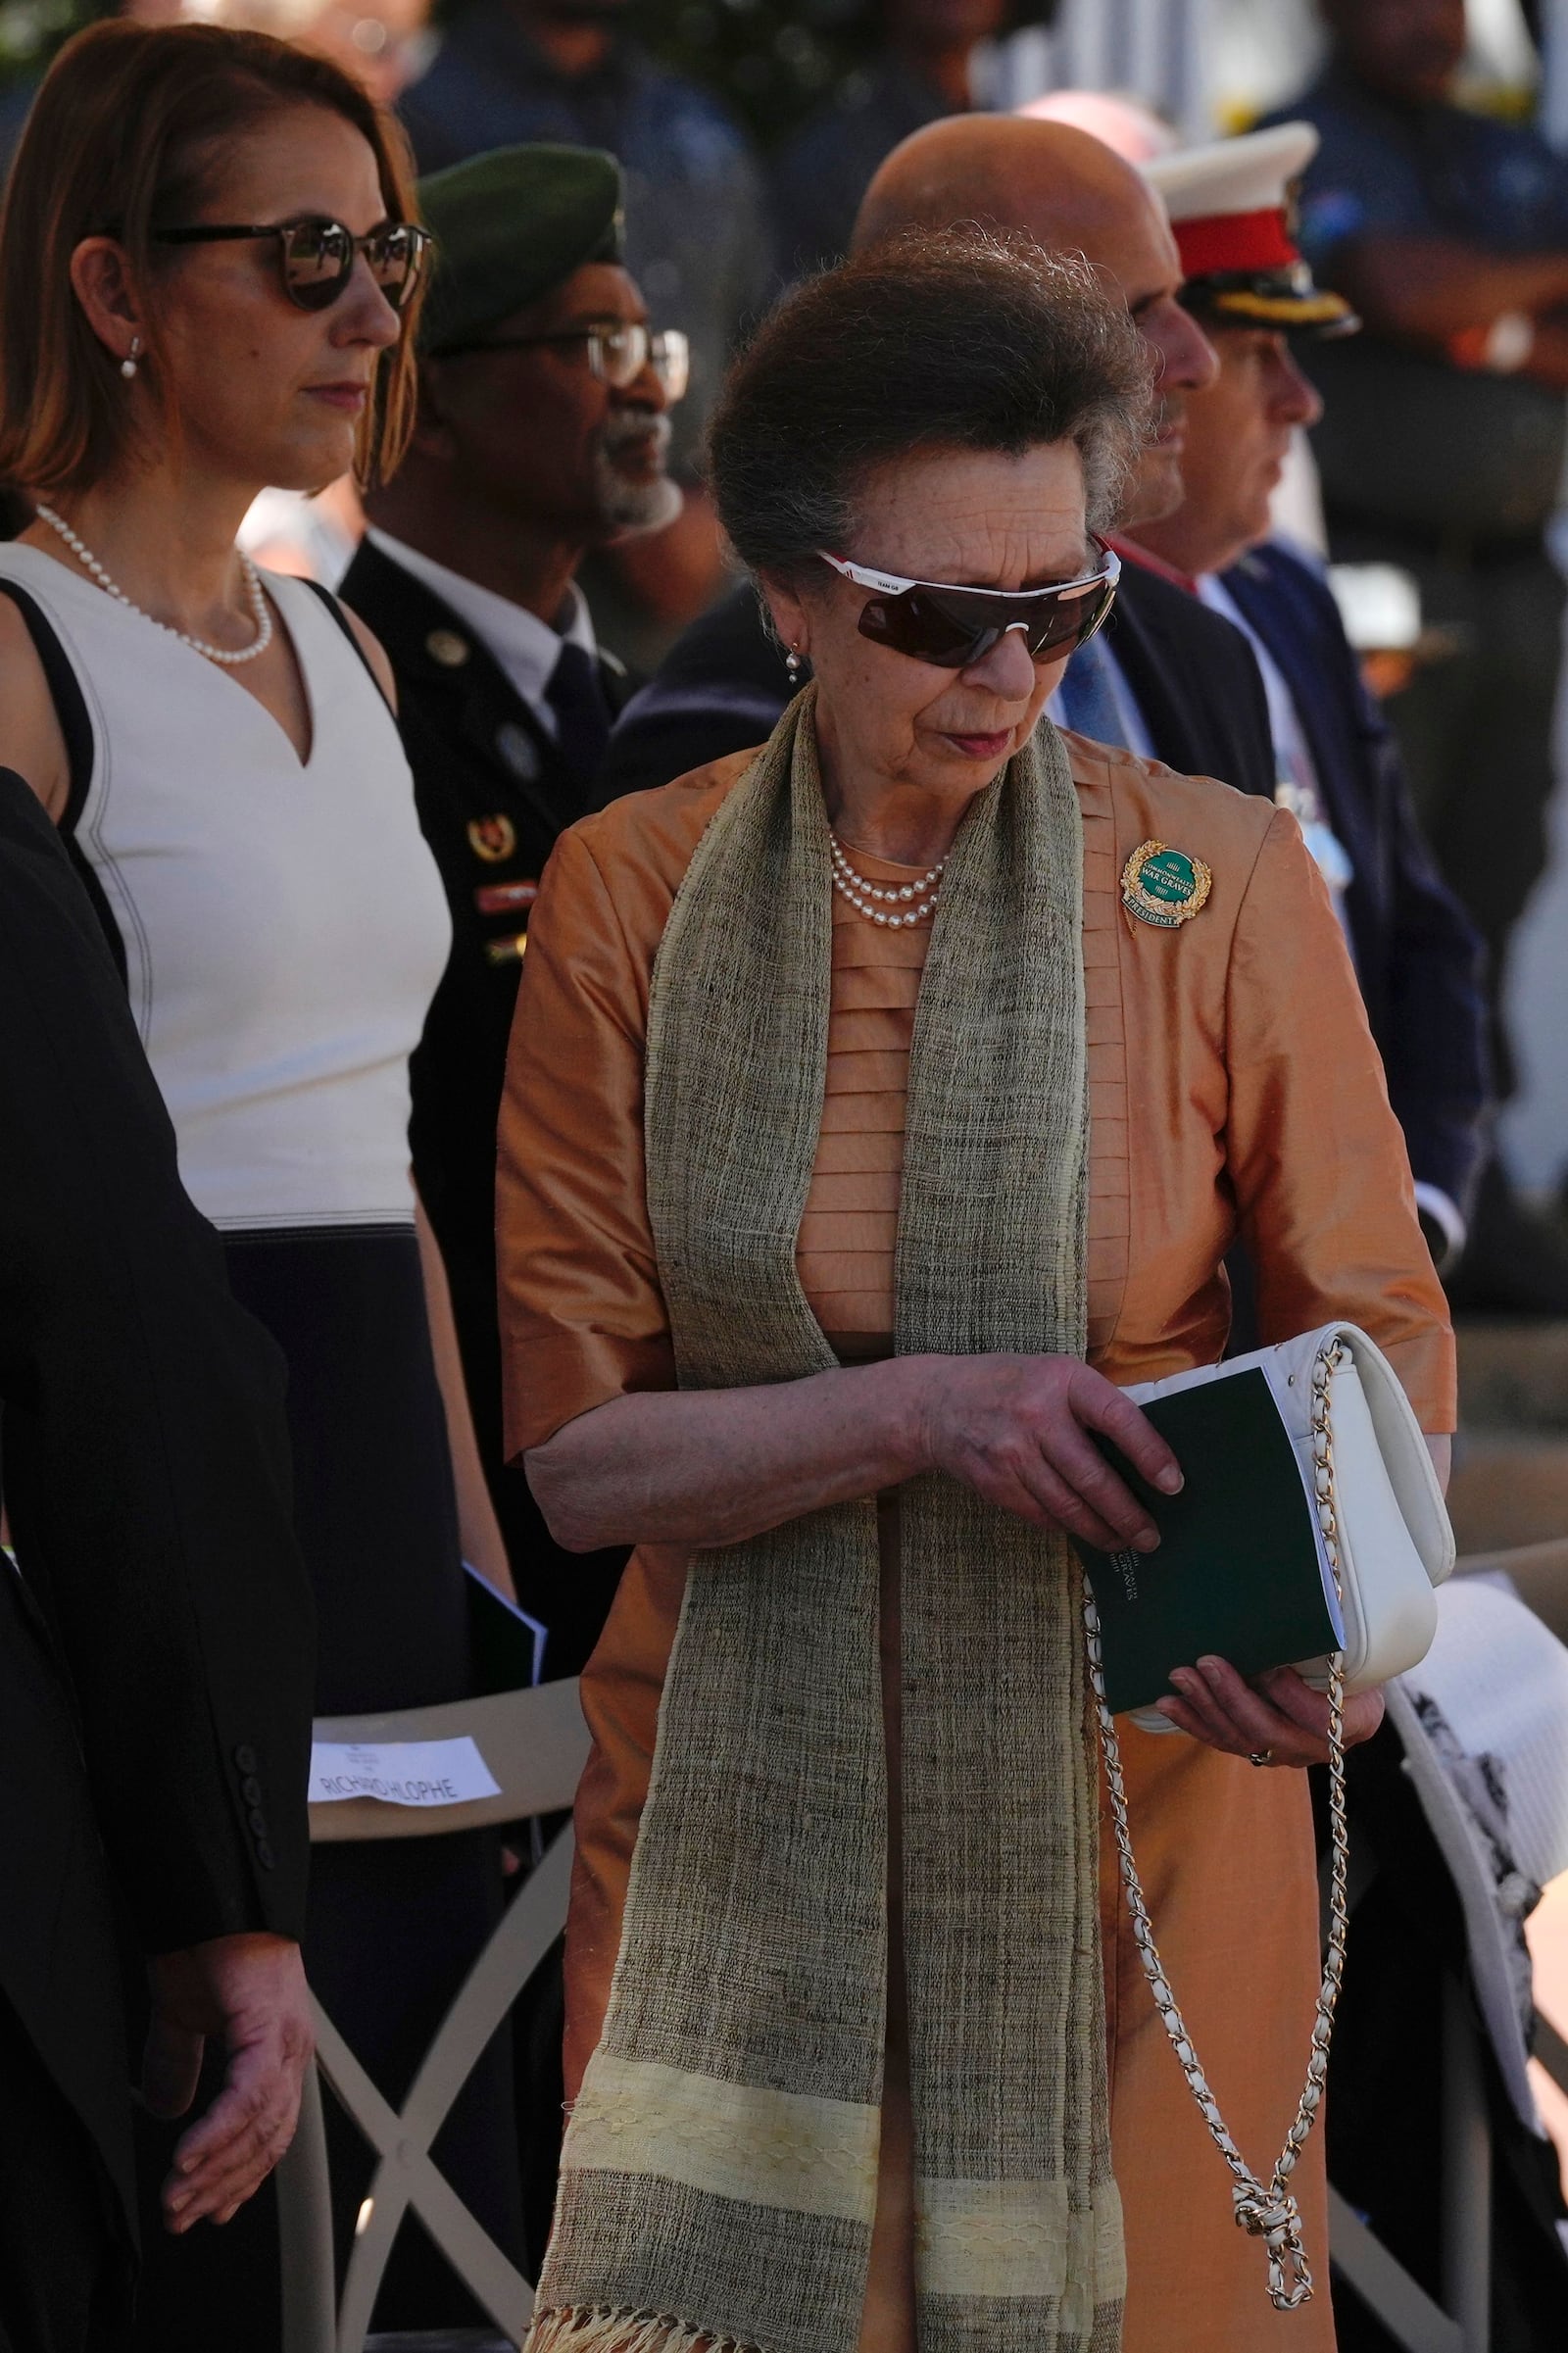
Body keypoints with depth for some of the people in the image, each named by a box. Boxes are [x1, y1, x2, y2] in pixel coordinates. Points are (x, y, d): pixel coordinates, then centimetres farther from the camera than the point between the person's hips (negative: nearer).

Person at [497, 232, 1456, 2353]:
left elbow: (1382, 1342, 0)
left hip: (1127, 1762, 0)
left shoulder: (1223, 881, -5)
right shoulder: (630, 897, -3)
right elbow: (578, 1446, -4)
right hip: (743, 1787, 0)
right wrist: (919, 1410, -22)